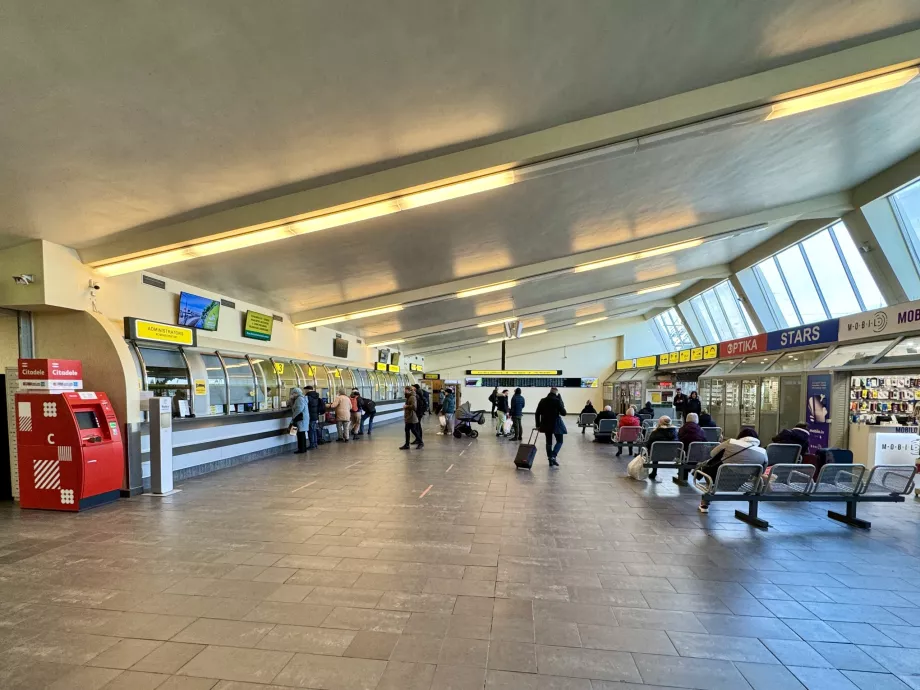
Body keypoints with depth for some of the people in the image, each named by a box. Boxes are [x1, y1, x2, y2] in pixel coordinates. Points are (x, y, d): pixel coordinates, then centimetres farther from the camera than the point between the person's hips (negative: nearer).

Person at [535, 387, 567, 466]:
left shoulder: (542, 401, 5)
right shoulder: (557, 401, -10)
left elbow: (537, 414, 5)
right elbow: (563, 413, -8)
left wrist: (538, 425, 11)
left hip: (546, 424, 5)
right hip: (556, 424, -4)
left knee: (548, 442, 14)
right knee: (559, 441, 7)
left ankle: (550, 459, 16)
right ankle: (553, 456, -12)